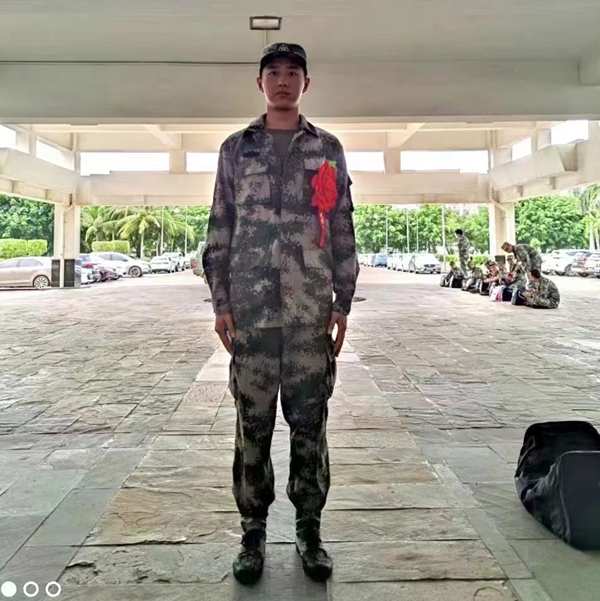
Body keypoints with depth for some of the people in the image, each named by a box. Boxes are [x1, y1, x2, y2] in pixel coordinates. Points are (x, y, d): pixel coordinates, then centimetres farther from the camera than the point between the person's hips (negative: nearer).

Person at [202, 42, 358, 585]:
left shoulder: (328, 149, 11)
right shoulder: (235, 149, 11)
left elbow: (342, 232, 8)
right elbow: (219, 232, 8)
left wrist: (343, 304, 2)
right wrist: (221, 304, 1)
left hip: (312, 310, 0)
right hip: (251, 309, 0)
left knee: (310, 422, 6)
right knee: (253, 422, 5)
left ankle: (309, 530, 21)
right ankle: (253, 532, 20)